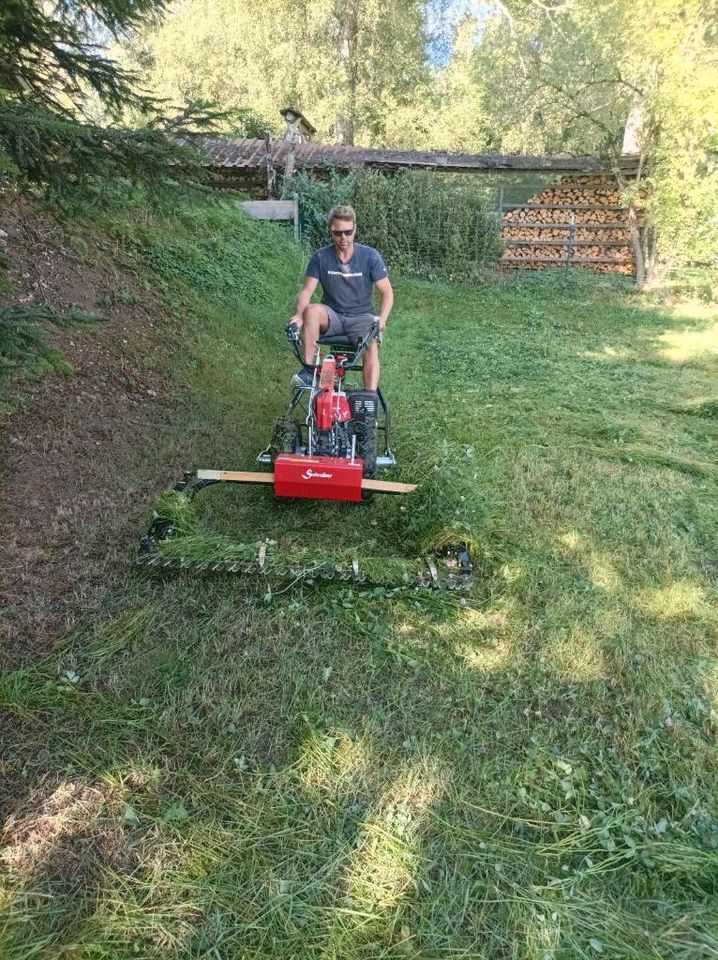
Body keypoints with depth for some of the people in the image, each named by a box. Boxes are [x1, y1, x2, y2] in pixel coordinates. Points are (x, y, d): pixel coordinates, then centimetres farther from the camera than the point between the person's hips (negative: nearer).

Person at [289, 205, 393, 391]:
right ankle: (307, 371, -25)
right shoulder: (320, 257, -3)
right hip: (332, 316, 1)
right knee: (312, 311, -32)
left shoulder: (369, 256, -5)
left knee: (372, 348, -30)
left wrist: (382, 319, -23)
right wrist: (299, 315, -27)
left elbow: (387, 292, -5)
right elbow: (306, 291, -6)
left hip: (361, 316, -1)